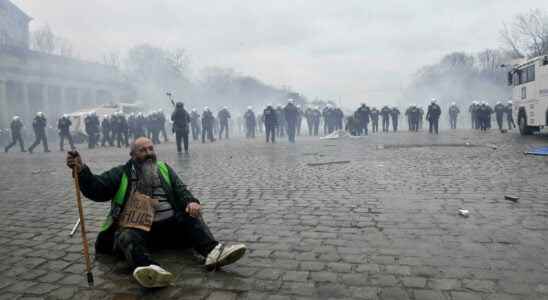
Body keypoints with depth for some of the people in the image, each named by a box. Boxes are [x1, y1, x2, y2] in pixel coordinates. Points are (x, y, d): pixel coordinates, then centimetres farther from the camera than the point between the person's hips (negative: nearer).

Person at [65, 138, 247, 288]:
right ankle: (148, 269, -64)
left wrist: (191, 202, -14)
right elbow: (95, 190, 2)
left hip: (168, 224, 3)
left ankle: (212, 251, -44)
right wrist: (81, 170, -18)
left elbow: (180, 190, 10)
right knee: (128, 237, -34)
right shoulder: (120, 173, 14)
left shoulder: (164, 169, 20)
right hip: (135, 227, -3)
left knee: (191, 218, -20)